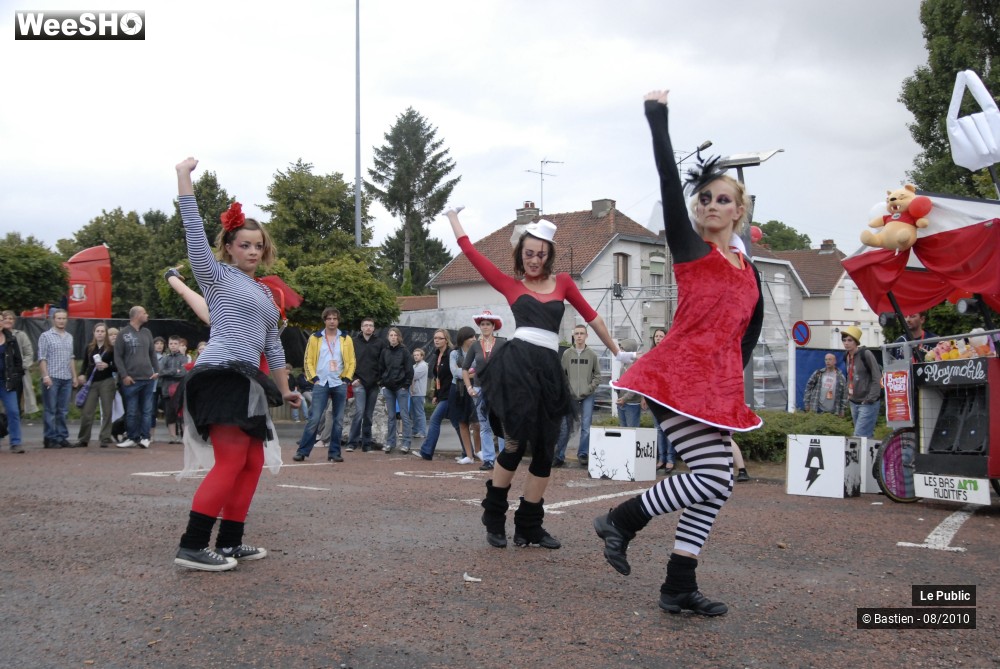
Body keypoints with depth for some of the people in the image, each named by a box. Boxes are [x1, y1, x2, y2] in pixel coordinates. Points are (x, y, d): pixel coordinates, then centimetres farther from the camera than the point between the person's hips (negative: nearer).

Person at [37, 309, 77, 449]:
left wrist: (74, 376, 15)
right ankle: (50, 439, 2)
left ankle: (62, 437, 13)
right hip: (52, 378, -5)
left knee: (63, 411, 8)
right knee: (50, 410, -1)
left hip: (67, 379, 5)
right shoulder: (46, 336, -1)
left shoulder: (69, 337, 16)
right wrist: (45, 376, -14)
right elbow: (42, 358, -6)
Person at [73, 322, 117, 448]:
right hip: (91, 382, 2)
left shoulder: (111, 348, -1)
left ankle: (105, 439, 7)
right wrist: (82, 375, -5)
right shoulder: (89, 347, 7)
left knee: (106, 411, 1)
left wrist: (107, 366, -19)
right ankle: (83, 439, 11)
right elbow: (85, 364, 12)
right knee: (86, 411, 1)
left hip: (106, 382, -2)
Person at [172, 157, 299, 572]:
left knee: (253, 463, 6)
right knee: (229, 463, -15)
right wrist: (184, 177, -13)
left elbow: (273, 345, 27)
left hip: (246, 380, 9)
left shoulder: (265, 294, 23)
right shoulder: (217, 276, 3)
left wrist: (284, 389, 27)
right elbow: (193, 229, -9)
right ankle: (191, 547, -13)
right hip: (222, 375, -9)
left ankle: (230, 543, 13)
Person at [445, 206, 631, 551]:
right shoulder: (511, 285, 8)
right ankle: (494, 518, 13)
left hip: (549, 369, 4)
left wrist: (616, 351, 28)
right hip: (516, 364, -4)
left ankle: (529, 526, 16)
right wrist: (453, 215, 21)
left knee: (544, 450, 6)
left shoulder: (562, 282, 15)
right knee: (515, 444, -7)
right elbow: (470, 250, 10)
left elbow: (591, 316, 22)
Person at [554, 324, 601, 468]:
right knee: (564, 428, 5)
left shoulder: (592, 354, 1)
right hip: (569, 396, 1)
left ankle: (583, 454, 7)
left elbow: (597, 375, 5)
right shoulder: (567, 353, 2)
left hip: (587, 397, 0)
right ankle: (559, 456, 13)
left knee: (586, 427, -4)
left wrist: (590, 388, -6)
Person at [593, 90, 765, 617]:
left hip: (718, 386, 7)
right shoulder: (690, 247, 0)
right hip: (678, 375, -7)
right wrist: (658, 120, -11)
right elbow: (668, 179, -9)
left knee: (716, 486, 3)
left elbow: (748, 333, 23)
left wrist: (733, 377, 14)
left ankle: (679, 588, 12)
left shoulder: (747, 269, 17)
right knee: (712, 479, -16)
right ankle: (620, 520, 1)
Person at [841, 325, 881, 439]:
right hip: (854, 403, 8)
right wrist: (849, 395, 13)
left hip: (867, 404, -8)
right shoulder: (848, 357, 11)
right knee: (866, 436, 14)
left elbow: (877, 378, -15)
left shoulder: (866, 354, -13)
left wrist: (870, 399, -18)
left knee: (859, 436, -14)